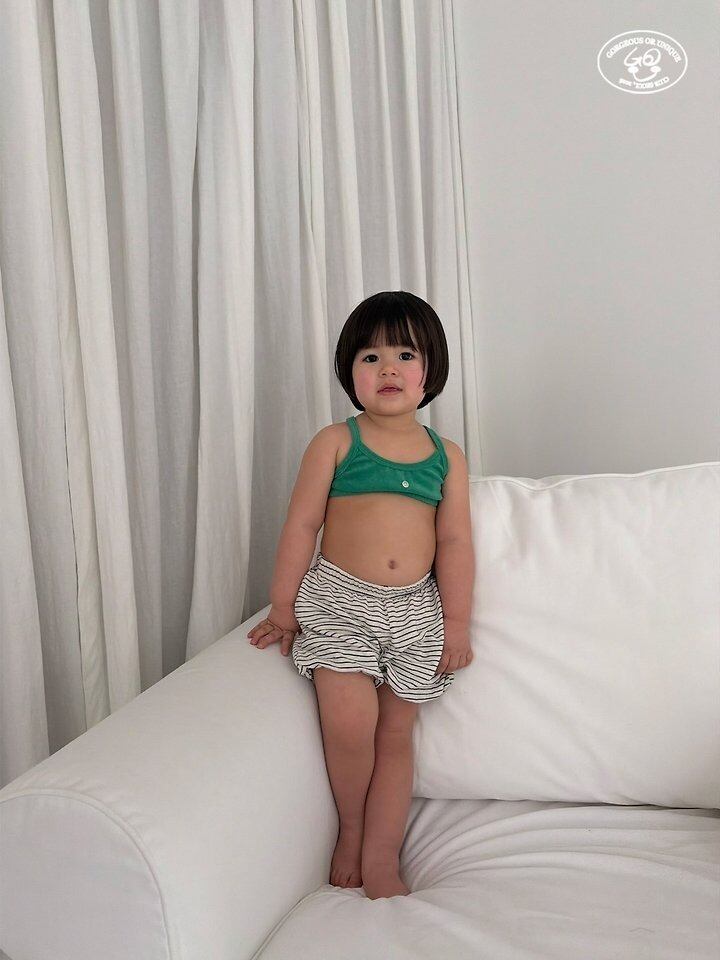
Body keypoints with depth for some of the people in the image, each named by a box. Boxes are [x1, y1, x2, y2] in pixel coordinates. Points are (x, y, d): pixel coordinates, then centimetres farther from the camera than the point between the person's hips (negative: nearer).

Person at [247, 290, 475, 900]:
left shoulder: (446, 457, 6)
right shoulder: (335, 443, -2)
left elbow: (455, 543, 6)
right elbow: (301, 525, -1)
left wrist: (456, 624, 3)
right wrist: (282, 607, -2)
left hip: (416, 609, 3)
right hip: (339, 601, -3)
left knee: (396, 734, 7)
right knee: (351, 723, -14)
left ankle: (381, 860, 16)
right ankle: (351, 830, 13)